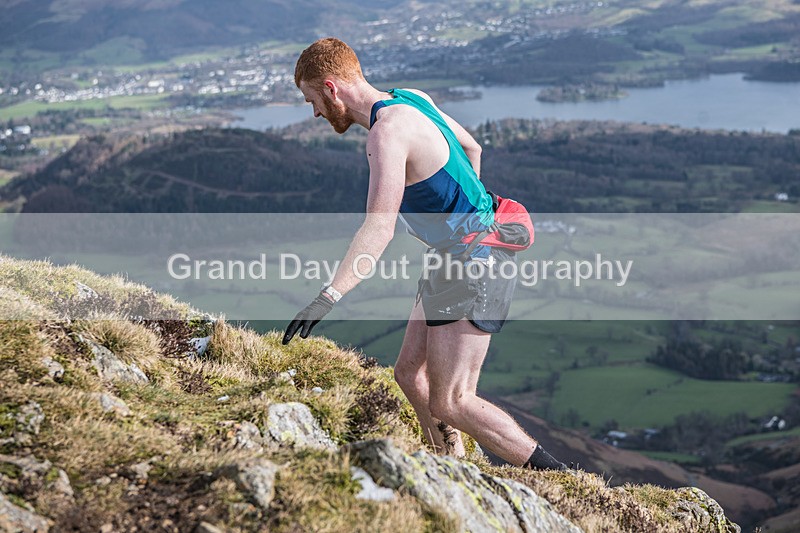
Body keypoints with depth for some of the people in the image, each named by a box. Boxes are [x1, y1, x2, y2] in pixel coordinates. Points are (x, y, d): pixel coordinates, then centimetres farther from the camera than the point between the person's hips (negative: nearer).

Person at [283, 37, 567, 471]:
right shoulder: (411, 99, 9)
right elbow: (471, 148, 24)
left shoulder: (387, 130, -21)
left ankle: (554, 477, 1)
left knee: (449, 403, -7)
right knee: (410, 374, 13)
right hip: (457, 256, 10)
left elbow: (379, 228, -32)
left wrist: (328, 297, -38)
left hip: (472, 261, -10)